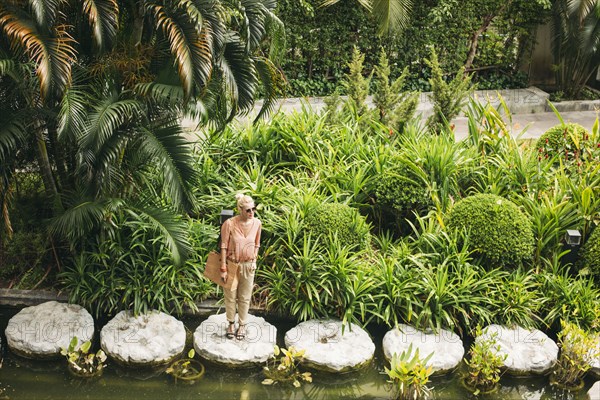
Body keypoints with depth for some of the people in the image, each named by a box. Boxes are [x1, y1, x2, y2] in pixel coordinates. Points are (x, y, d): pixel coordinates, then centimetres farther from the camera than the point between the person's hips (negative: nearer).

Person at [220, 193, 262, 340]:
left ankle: (242, 325, 29)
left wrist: (254, 259, 5)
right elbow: (224, 246, -13)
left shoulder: (257, 223, -8)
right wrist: (223, 269, -12)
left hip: (248, 266, 2)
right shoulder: (229, 224, -19)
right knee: (230, 296, 12)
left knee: (245, 298, 13)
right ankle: (231, 324, 30)